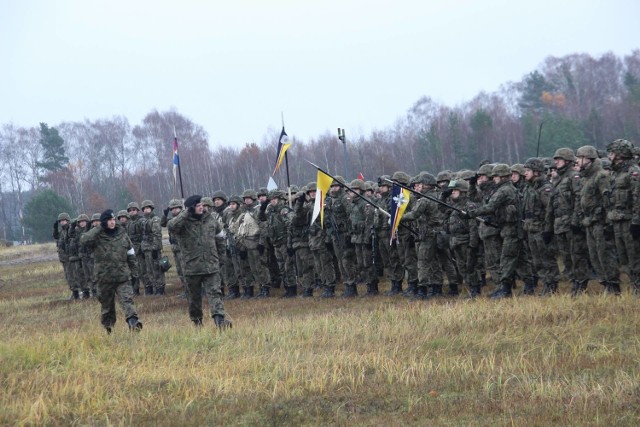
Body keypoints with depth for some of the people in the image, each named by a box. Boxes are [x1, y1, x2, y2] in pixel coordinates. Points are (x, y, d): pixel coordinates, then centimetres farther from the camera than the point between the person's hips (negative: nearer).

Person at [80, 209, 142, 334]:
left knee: (127, 299, -14)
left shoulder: (122, 235, 6)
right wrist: (98, 229, -20)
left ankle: (133, 321, -26)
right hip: (104, 276, -1)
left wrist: (134, 271, 15)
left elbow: (131, 254, 15)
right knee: (106, 303, 10)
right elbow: (84, 240, -24)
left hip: (122, 276, 1)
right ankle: (108, 326, 23)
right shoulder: (98, 236, -3)